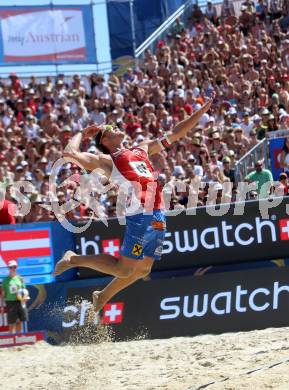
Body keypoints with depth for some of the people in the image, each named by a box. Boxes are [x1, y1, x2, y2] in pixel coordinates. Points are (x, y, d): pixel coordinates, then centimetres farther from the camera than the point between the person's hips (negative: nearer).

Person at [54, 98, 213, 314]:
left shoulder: (142, 149, 24)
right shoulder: (106, 160, 4)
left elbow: (175, 134, 29)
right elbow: (70, 154, -8)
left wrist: (201, 112, 27)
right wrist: (82, 134, 10)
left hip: (158, 217, 7)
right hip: (140, 216, -7)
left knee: (142, 270, 12)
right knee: (124, 268, -8)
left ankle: (102, 297, 30)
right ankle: (74, 259, 9)